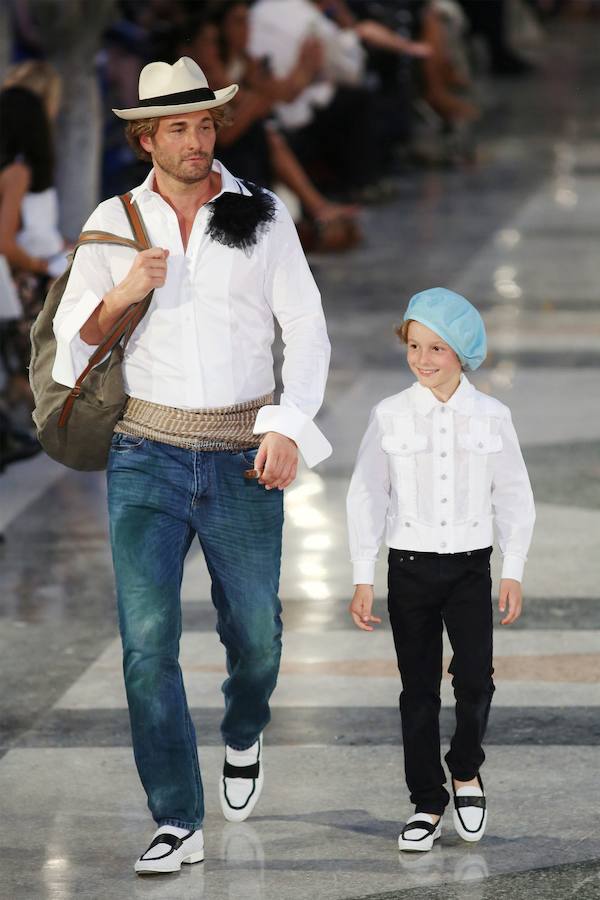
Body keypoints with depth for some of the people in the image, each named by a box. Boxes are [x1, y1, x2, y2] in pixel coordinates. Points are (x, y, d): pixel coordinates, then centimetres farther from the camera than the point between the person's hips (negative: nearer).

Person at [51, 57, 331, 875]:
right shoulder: (114, 224, 4)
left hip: (242, 459, 0)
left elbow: (306, 327, 2)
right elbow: (74, 339, 6)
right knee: (147, 639, -10)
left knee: (254, 629, 7)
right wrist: (121, 294, -14)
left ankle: (243, 739, 41)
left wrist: (288, 426, -10)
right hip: (147, 458, 0)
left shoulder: (261, 216, 3)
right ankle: (179, 824, -7)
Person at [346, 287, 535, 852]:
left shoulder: (491, 417, 1)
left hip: (470, 567, 0)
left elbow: (514, 498, 6)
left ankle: (465, 773, 14)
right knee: (419, 689, 3)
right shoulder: (390, 417, -1)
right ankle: (426, 805, 13)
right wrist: (362, 581, -2)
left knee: (475, 679, -12)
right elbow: (366, 498, 1)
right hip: (410, 567, 0)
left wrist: (513, 573, 2)